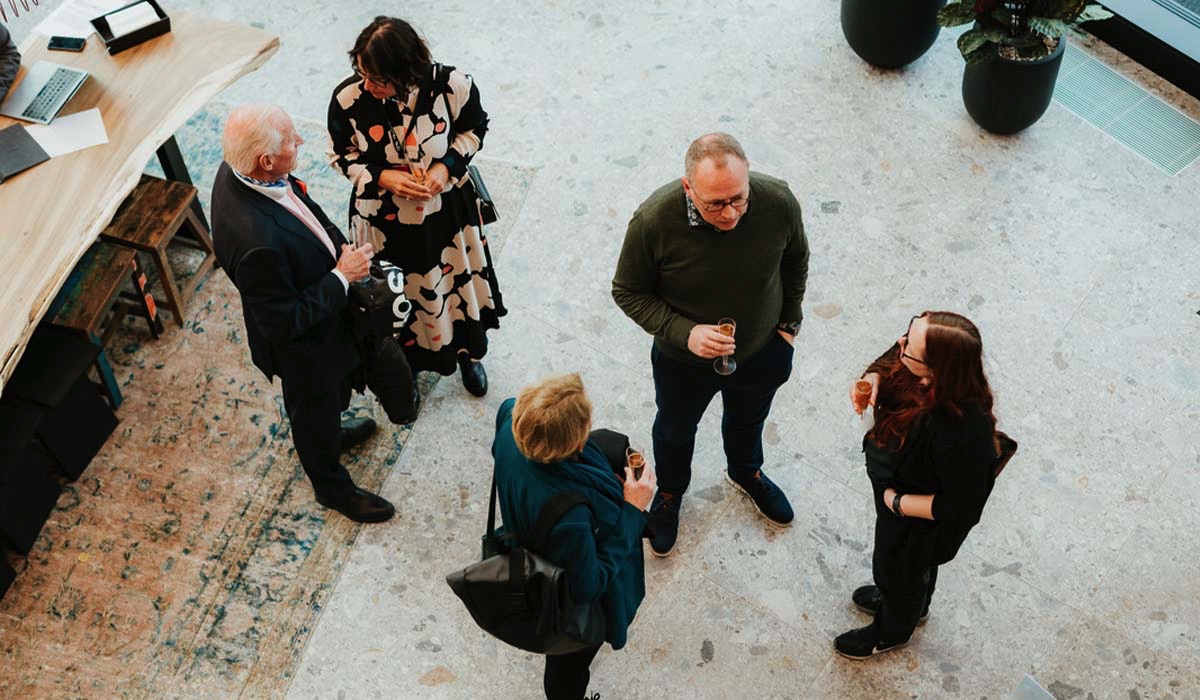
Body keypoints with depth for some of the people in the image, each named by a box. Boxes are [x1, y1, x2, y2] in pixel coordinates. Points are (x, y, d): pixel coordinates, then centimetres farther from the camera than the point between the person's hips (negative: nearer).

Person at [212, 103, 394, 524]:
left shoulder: (239, 171, -18)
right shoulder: (257, 240, -45)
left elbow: (305, 208, 2)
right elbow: (284, 322, -32)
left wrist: (340, 246, -10)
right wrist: (343, 276, -26)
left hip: (323, 310, 7)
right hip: (303, 346, -7)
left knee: (331, 395, 35)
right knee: (314, 408, 22)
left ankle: (330, 434, 65)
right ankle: (332, 487, 50)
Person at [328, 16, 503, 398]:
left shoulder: (452, 86, -26)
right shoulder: (348, 97, -25)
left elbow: (473, 129, -5)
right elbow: (341, 154, -7)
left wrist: (447, 167, -22)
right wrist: (383, 177, -24)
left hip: (446, 212, 1)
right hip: (385, 220, -1)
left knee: (458, 281, 24)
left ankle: (467, 353, 56)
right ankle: (405, 366, 50)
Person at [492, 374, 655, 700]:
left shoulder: (512, 426, -33)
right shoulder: (568, 516, -50)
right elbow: (588, 587, -31)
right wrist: (632, 511, -29)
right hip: (571, 606, -8)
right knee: (570, 664, 28)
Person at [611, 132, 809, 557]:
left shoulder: (779, 202, -28)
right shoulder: (653, 220, -34)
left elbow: (795, 261, -4)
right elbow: (628, 292, -18)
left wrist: (789, 322, 3)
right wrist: (683, 332, -31)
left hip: (762, 352, 2)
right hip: (683, 360, -2)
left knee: (748, 420, 32)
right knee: (675, 431, 27)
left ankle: (746, 474, 66)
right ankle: (670, 491, 60)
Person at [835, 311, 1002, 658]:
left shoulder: (962, 435, -46)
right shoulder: (914, 364, -27)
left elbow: (962, 507, -31)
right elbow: (888, 362, -2)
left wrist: (896, 501, -22)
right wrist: (873, 377, -23)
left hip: (916, 520, -6)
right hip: (894, 481, 6)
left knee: (900, 570, 27)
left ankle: (892, 631, 61)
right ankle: (913, 603, 69)